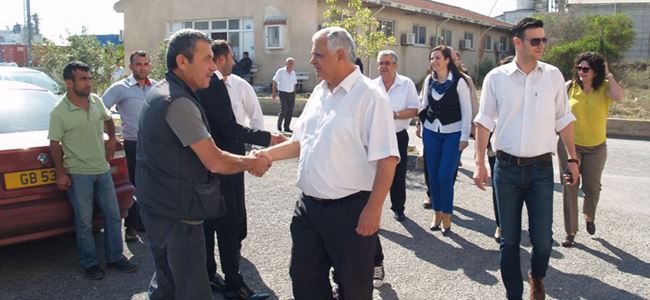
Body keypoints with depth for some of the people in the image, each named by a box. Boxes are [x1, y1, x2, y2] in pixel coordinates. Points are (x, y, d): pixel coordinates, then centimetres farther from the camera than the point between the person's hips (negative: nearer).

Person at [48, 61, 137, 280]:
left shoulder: (96, 101, 2)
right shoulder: (59, 112, -13)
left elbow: (108, 119, 22)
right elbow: (54, 144, -8)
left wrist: (111, 139, 12)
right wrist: (61, 173, -10)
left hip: (102, 170, 5)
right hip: (78, 174, -5)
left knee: (113, 216, 9)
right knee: (84, 221, 3)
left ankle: (115, 257, 23)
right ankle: (90, 264, 18)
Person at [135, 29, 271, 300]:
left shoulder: (161, 92, 10)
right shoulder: (178, 102, -23)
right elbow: (215, 162, -23)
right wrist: (250, 162, -5)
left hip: (159, 207, 10)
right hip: (177, 215, -10)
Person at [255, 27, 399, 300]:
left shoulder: (369, 95, -14)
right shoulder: (319, 92, 10)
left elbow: (386, 159, -18)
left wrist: (373, 209, -20)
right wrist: (270, 154, 4)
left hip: (349, 209, -7)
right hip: (308, 206, 7)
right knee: (303, 277, 18)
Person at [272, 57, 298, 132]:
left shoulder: (293, 73, 11)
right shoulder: (280, 72, -4)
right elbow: (275, 82, -1)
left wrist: (294, 94, 14)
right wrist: (274, 92, -5)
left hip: (291, 93, 5)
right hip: (283, 93, -5)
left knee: (290, 112, 3)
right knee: (284, 110, -12)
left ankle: (286, 127, 13)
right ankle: (279, 125, 9)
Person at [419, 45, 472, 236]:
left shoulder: (459, 81, -8)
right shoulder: (429, 80, 5)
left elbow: (467, 110, -5)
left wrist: (464, 136, -8)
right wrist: (422, 121, 3)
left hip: (452, 133, -4)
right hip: (431, 132, 4)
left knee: (445, 176, -9)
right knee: (433, 175, 6)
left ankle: (446, 217, 7)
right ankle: (437, 214, 20)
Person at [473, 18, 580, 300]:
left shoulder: (553, 75, 3)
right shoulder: (496, 77, -2)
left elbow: (563, 120, 9)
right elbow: (485, 121, 1)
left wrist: (573, 159, 8)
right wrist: (479, 162, -4)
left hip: (541, 169, 1)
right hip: (507, 168, -1)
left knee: (542, 239, 2)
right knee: (509, 239, 8)